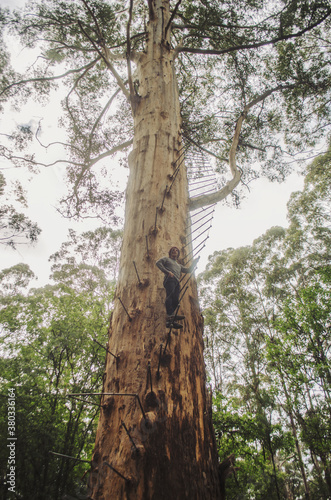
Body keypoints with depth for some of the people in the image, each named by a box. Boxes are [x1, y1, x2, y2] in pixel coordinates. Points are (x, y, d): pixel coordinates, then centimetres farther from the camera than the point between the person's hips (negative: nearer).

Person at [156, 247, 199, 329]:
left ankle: (172, 321, -21)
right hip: (170, 279, -6)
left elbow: (188, 270, 38)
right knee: (170, 296, -29)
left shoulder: (179, 265, 42)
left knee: (175, 300, -14)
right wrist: (167, 272, -7)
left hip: (177, 282, 6)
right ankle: (171, 315, -47)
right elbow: (158, 262, 6)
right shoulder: (166, 259, 25)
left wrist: (194, 262, 26)